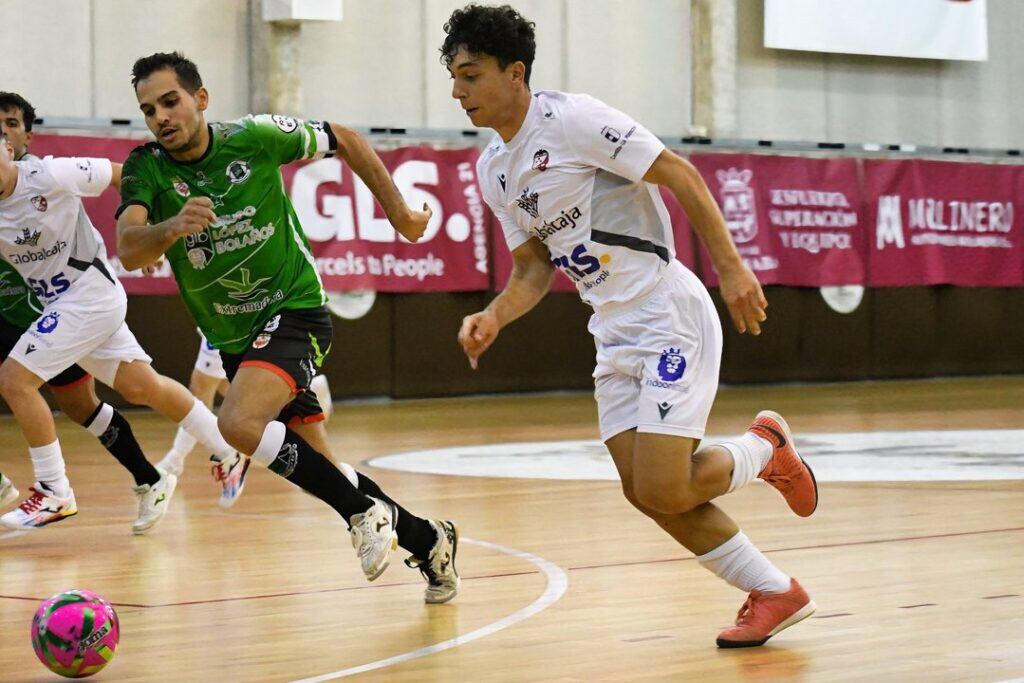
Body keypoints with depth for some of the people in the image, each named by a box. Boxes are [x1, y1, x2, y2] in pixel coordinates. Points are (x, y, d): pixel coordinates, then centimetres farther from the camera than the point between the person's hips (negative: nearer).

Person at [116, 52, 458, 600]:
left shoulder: (256, 138, -13)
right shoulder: (146, 168, -9)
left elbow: (344, 140, 4)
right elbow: (129, 251, -25)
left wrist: (398, 212, 7)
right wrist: (171, 228, -46)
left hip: (294, 310, -4)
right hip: (232, 338, 5)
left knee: (238, 422, -30)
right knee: (320, 472, 7)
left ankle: (364, 511, -16)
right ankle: (426, 540, 25)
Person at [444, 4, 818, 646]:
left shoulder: (573, 118, -14)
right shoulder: (493, 168, 11)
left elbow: (679, 174, -15)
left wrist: (731, 266, -20)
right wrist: (493, 317, -4)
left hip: (669, 315, -8)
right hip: (614, 333, 8)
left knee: (663, 491, -15)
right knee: (645, 493, 1)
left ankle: (765, 448, 14)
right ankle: (775, 593, 15)